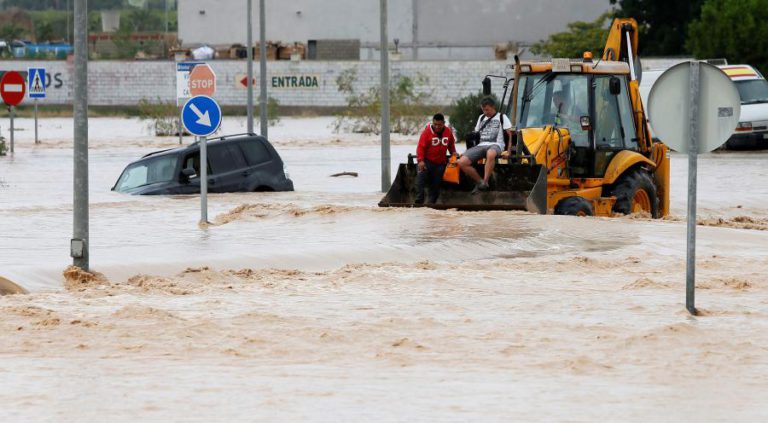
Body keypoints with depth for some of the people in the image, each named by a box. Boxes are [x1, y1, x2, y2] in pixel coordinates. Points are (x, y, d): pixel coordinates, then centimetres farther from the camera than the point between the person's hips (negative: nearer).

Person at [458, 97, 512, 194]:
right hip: (481, 145, 5)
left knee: (490, 154, -46)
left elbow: (510, 134, 4)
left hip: (495, 145, -5)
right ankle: (480, 181, -6)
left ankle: (485, 182, -37)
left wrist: (508, 151, -5)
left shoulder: (501, 117, 9)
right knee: (462, 162, -21)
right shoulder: (481, 118, 24)